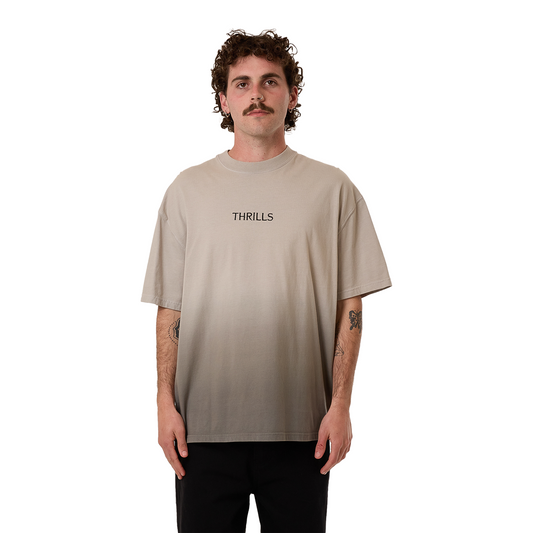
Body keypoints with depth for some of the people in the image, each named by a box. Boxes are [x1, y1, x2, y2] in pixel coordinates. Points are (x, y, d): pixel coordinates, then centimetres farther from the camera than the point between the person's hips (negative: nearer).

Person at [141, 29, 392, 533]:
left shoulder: (332, 188, 4)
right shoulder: (188, 189, 7)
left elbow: (349, 305, 2)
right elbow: (170, 308, 6)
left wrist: (340, 404, -5)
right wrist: (166, 402, -1)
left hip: (301, 425, 0)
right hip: (204, 421, 1)